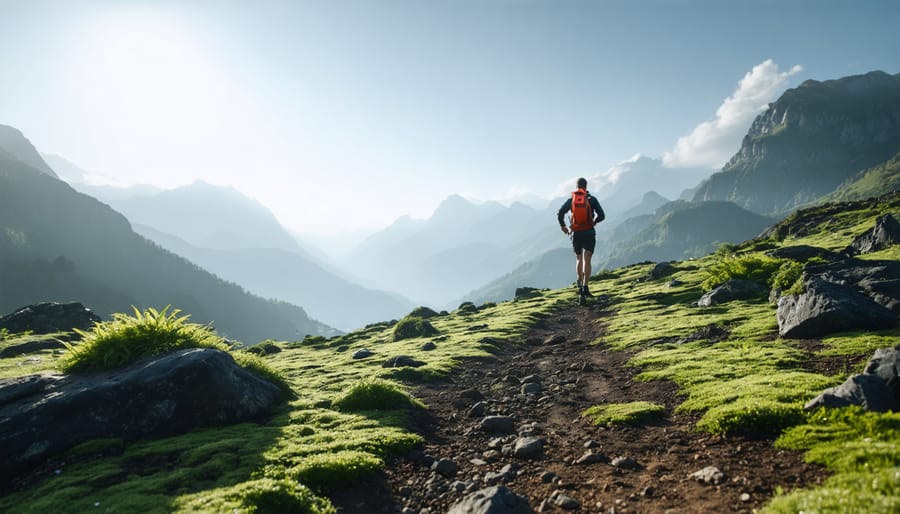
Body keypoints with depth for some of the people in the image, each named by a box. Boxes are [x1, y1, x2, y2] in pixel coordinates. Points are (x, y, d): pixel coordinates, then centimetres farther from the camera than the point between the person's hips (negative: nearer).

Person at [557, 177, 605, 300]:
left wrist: (563, 226, 9)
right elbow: (601, 216, -6)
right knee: (587, 260, -5)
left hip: (576, 233, 2)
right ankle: (585, 287, -15)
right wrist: (594, 222, 14)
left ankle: (580, 285, 13)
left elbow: (560, 214, -7)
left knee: (579, 259, 18)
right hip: (589, 233, -2)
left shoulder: (571, 199, 4)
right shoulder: (592, 199, -1)